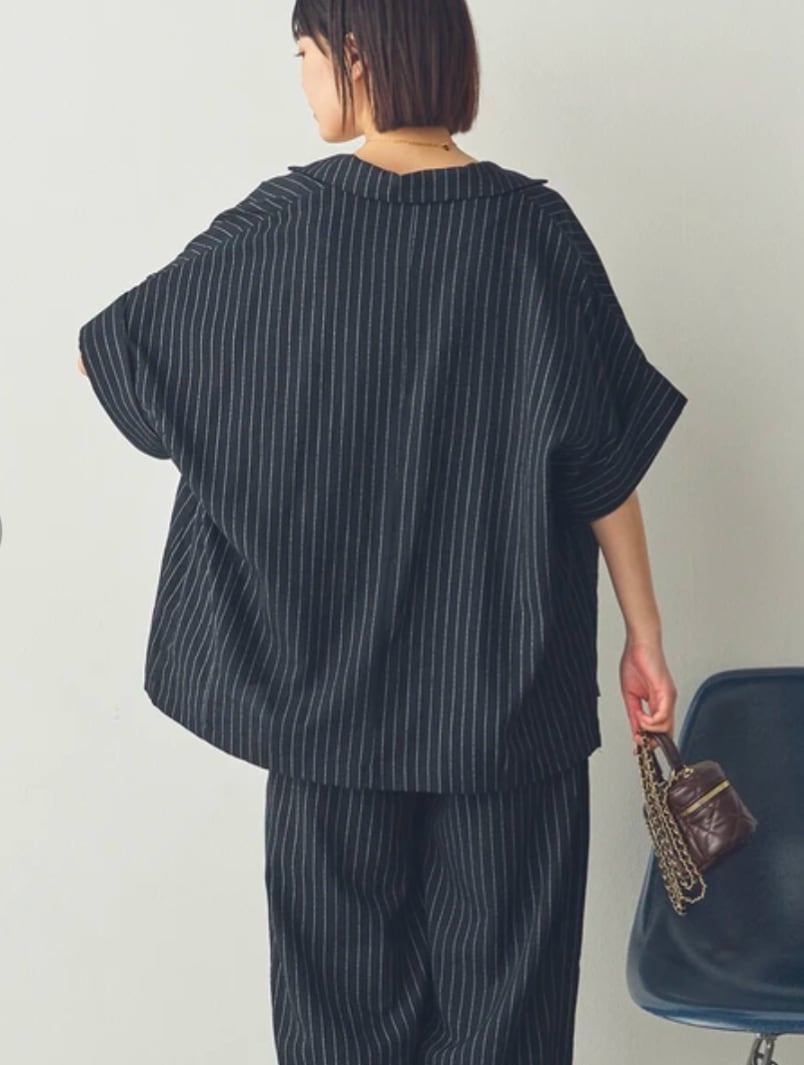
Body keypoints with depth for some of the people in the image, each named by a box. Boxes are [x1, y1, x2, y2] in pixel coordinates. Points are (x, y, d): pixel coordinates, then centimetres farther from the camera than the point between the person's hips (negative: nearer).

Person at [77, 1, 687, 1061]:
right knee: (504, 960, 14)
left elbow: (112, 352, 4)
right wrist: (645, 636, 2)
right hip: (509, 681, 1)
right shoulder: (535, 227, -7)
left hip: (332, 669, 0)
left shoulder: (281, 226, -8)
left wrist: (94, 344, 27)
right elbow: (607, 460, -6)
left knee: (347, 974, 16)